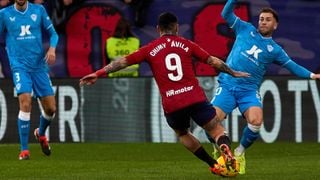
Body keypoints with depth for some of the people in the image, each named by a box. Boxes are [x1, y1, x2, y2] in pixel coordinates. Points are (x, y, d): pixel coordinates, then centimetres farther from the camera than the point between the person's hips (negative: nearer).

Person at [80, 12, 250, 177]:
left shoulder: (150, 49, 8)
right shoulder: (186, 45, 10)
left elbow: (123, 61, 5)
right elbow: (213, 61, 16)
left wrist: (99, 73, 7)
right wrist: (233, 72, 30)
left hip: (171, 105, 1)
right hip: (195, 98, -1)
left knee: (182, 133, 28)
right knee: (216, 129, 11)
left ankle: (215, 165, 20)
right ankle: (225, 148, -24)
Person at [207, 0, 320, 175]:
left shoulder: (274, 49, 12)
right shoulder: (246, 30, 13)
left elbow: (293, 66, 11)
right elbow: (226, 14, 13)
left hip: (249, 90, 0)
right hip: (227, 85, 0)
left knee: (256, 121, -27)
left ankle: (240, 152, 3)